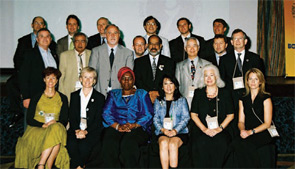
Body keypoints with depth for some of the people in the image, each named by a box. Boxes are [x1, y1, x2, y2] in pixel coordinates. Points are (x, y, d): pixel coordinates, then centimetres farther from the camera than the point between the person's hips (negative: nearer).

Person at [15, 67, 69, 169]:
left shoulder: (62, 98, 12)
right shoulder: (37, 97, 9)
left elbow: (64, 120, 8)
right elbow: (29, 119, 3)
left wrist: (55, 123, -15)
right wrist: (44, 125, -15)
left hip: (56, 129, 2)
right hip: (36, 130, -1)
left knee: (57, 128, -35)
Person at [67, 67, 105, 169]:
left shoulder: (100, 97, 6)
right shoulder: (74, 95, 16)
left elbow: (98, 120, 0)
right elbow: (71, 116, 8)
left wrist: (86, 131, -15)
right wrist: (77, 130, -10)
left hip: (92, 131, -2)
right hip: (76, 129, 2)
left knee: (84, 145, -30)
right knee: (71, 144, -28)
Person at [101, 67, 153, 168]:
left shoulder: (142, 94, 19)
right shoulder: (113, 94, 24)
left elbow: (148, 115, 7)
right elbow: (106, 114, 10)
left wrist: (134, 125, -11)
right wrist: (117, 126, -9)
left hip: (137, 128, -1)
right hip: (115, 128, 2)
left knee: (128, 143, -36)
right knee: (110, 144, -32)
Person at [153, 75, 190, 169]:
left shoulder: (182, 100, 14)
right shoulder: (158, 101, 19)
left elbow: (186, 118, 4)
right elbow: (156, 119, 11)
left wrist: (175, 130, -13)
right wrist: (162, 129, -10)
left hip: (179, 132, -1)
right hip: (162, 132, 1)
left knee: (172, 144, -32)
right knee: (163, 143, -32)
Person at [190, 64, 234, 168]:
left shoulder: (225, 93, 13)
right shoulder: (198, 93, 13)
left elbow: (230, 115, 8)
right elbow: (193, 114, 7)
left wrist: (219, 128, -8)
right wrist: (204, 129, -8)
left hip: (221, 129, 0)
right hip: (201, 129, 0)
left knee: (220, 143, -31)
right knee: (201, 143, -31)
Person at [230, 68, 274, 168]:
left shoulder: (266, 98, 2)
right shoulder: (243, 100, 16)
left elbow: (267, 123, -3)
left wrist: (251, 132, -15)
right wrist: (242, 130, -9)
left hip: (263, 133, -3)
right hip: (247, 133, 4)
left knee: (245, 144, -33)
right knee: (236, 144, -30)